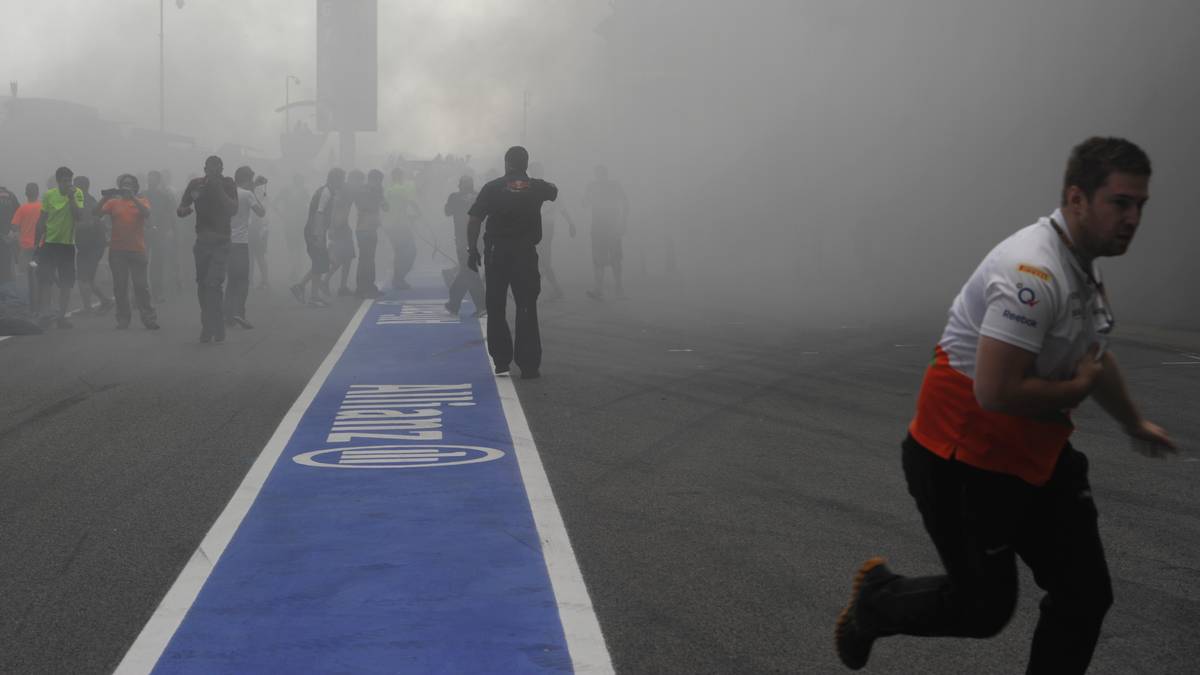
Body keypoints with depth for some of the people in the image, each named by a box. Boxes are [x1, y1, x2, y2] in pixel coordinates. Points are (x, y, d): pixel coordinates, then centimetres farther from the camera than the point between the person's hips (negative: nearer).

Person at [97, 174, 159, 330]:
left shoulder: (142, 201, 7)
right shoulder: (114, 203, 10)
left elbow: (147, 213, -13)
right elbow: (95, 213, 2)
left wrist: (132, 197, -19)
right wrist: (104, 198, -11)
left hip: (137, 250, -2)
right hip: (117, 251, 2)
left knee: (141, 285, -2)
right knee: (120, 287, 4)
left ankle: (149, 319, 1)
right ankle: (123, 319, 10)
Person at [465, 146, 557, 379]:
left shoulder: (492, 188, -1)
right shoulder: (536, 187, 4)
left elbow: (474, 220, -7)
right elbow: (554, 191, 28)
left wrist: (472, 250, 0)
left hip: (497, 254, 0)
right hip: (526, 254, 0)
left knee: (496, 309, 12)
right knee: (526, 310, 3)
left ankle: (501, 361, 13)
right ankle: (528, 365, 1)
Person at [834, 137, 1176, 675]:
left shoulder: (1083, 268, 7)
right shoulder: (1033, 273, -27)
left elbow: (1094, 354, 27)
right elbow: (996, 391, -34)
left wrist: (1134, 422, 39)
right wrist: (1078, 387, -18)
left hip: (1036, 457, 9)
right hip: (965, 462, -9)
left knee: (1086, 594, 4)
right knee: (983, 608, 6)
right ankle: (876, 601, 33)